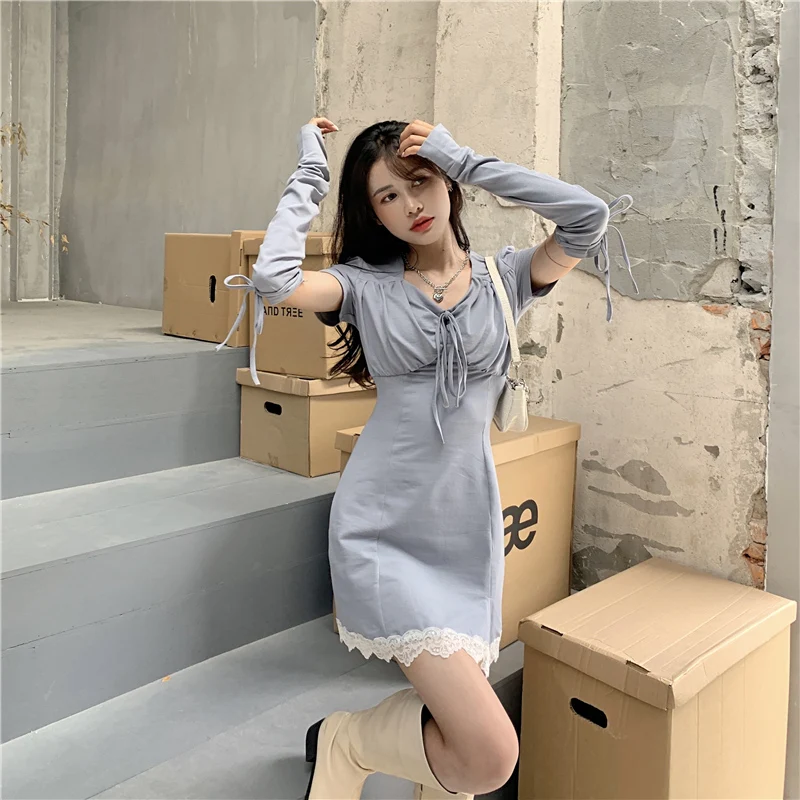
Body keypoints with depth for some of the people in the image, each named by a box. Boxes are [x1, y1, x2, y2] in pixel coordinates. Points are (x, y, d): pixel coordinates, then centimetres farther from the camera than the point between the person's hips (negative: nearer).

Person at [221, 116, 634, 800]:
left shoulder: (505, 278, 7)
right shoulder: (366, 284, 2)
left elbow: (590, 217, -10)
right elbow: (272, 280, -18)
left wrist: (464, 159, -6)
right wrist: (309, 174, -4)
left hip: (467, 527, 4)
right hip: (382, 531, -3)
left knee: (457, 737, 11)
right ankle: (344, 743, 14)